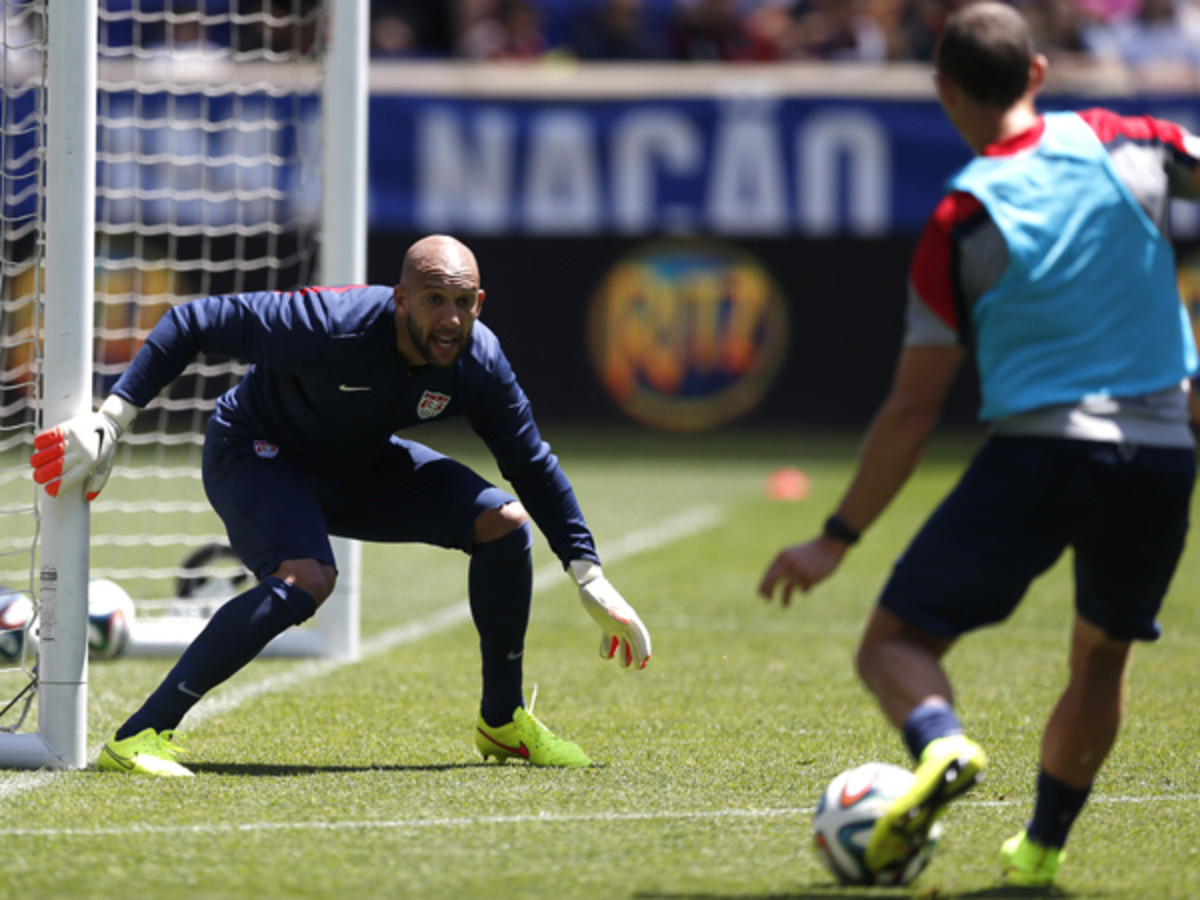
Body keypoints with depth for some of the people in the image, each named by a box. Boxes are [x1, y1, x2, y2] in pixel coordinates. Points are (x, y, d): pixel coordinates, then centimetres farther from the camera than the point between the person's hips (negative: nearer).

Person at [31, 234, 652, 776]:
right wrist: (111, 420, -32)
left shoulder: (477, 363, -18)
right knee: (307, 578, -35)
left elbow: (532, 464, -2)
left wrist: (590, 578, -4)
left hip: (360, 463, 6)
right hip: (256, 454, -6)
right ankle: (140, 736, -33)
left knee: (504, 523, -7)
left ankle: (503, 723, 13)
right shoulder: (333, 325, -35)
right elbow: (196, 323, -29)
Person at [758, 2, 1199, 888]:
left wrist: (836, 540, 5)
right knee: (1102, 654, 27)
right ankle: (1042, 847, 24)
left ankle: (942, 744, -30)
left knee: (895, 642, 2)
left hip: (1037, 448, -4)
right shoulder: (1123, 143, 3)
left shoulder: (960, 221, -2)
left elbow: (913, 408, -2)